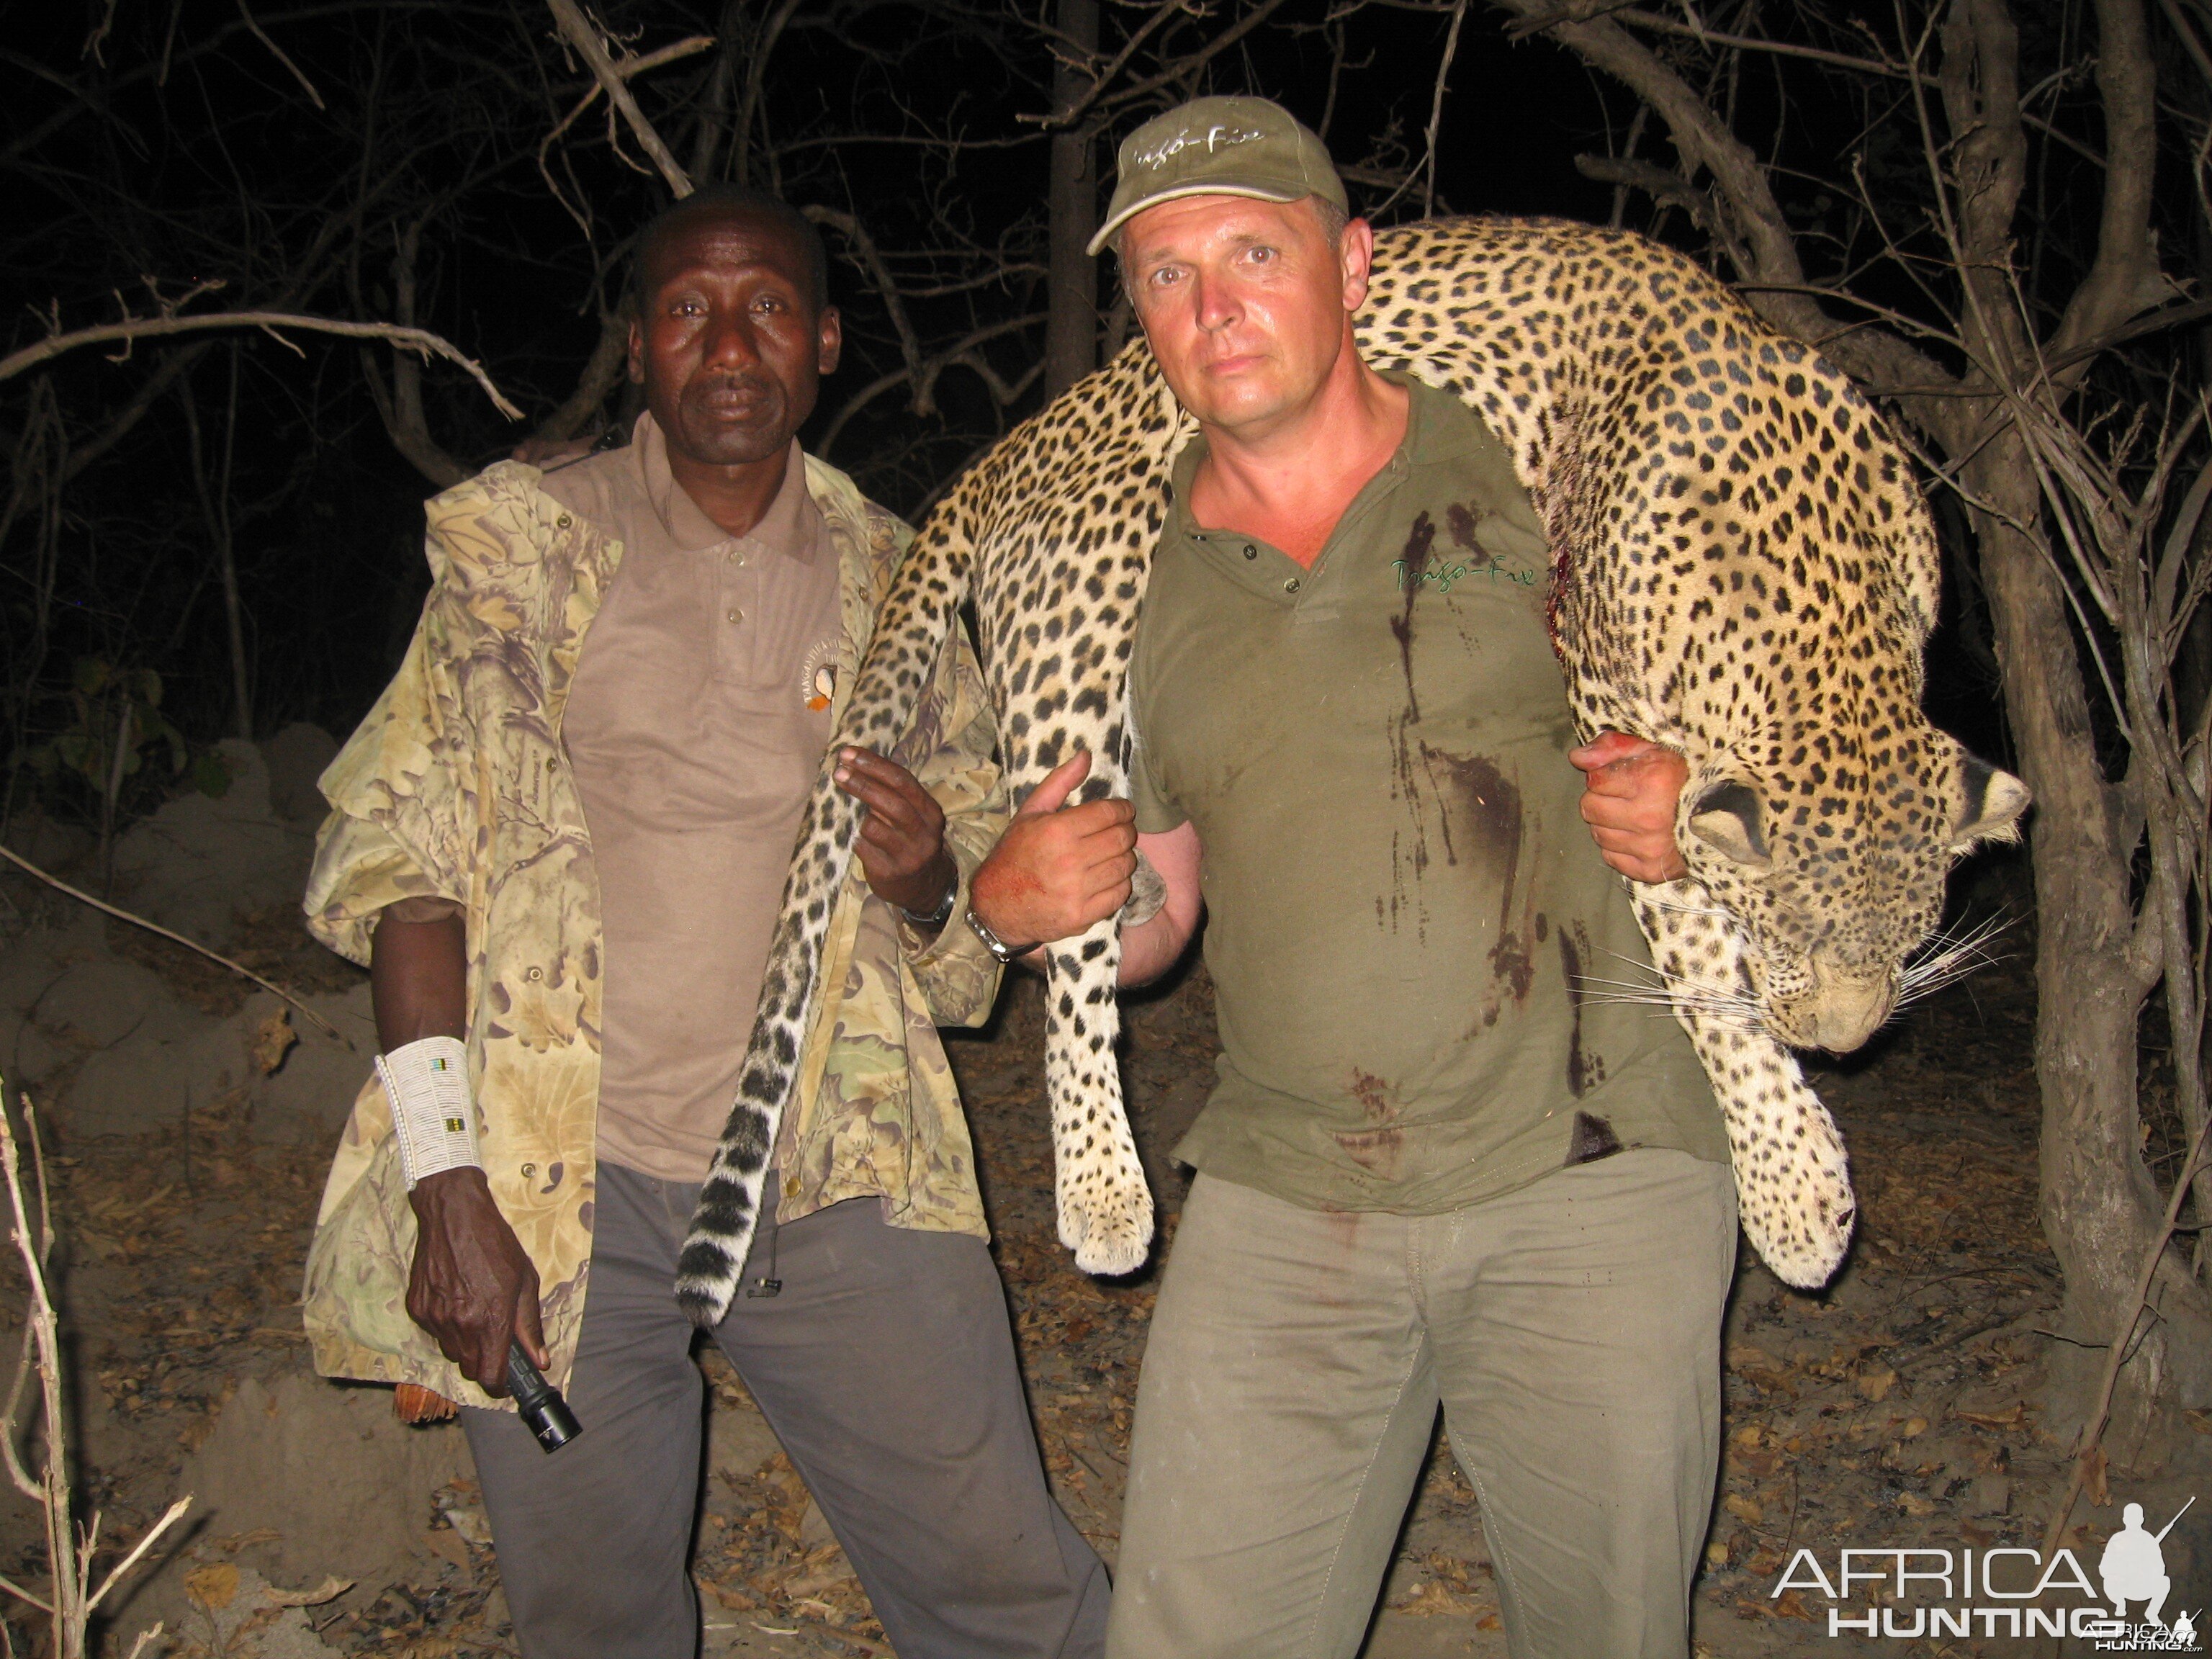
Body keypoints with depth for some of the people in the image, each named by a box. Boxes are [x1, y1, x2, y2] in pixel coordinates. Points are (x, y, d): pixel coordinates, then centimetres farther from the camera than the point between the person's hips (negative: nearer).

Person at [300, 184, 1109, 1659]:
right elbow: (403, 856, -4)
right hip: (561, 1195, -1)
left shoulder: (895, 582, 8)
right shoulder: (523, 543, 2)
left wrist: (926, 886, -10)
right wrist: (448, 1182, -12)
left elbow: (981, 936, 14)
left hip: (838, 1182, 1)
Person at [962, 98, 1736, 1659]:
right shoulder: (1130, 574, 7)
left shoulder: (1536, 468, -1)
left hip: (1586, 1173, -2)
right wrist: (1017, 904, -4)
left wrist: (1694, 813, -12)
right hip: (1283, 1194, 2)